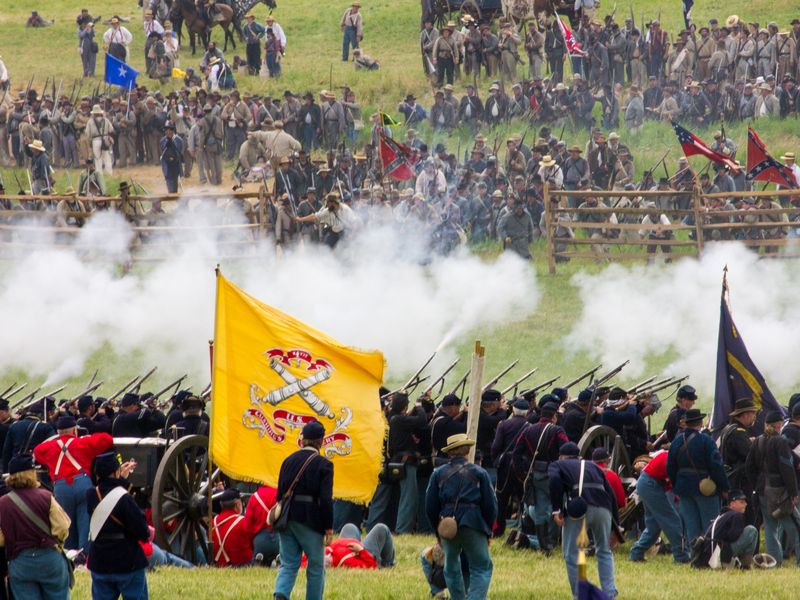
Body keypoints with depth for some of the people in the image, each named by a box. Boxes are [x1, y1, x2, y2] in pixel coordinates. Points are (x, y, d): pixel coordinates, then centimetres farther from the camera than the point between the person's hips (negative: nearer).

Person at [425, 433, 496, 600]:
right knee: (482, 568, 2)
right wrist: (488, 530, 15)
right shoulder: (478, 473, 3)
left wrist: (438, 530, 20)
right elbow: (490, 505, 3)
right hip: (473, 525, -3)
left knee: (452, 567, 20)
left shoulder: (438, 473, 8)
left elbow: (430, 507, 9)